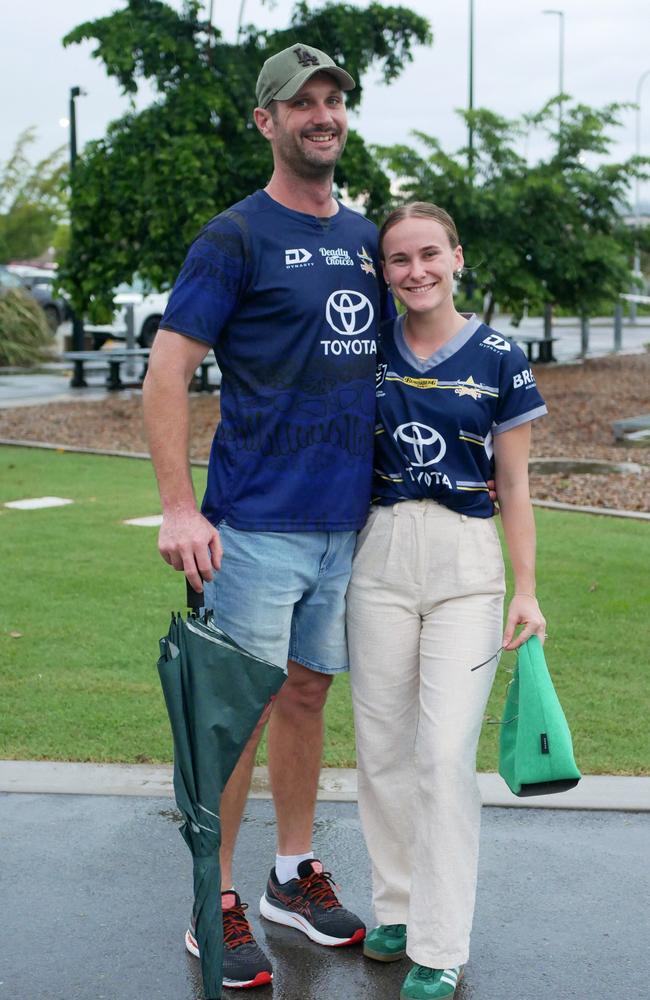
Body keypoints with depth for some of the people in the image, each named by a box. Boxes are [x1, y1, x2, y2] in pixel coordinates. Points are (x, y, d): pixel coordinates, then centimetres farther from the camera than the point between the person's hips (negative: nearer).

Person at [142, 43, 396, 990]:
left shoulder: (365, 237, 14)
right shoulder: (235, 237, -6)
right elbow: (166, 374, -10)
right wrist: (179, 509, -17)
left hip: (347, 521, 6)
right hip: (257, 525, -6)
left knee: (308, 693, 15)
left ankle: (295, 875, 28)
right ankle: (216, 907, 10)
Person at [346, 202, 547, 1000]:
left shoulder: (499, 361, -1)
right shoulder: (369, 350, 5)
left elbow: (513, 485, 2)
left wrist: (526, 590, -1)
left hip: (466, 561, -3)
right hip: (380, 553, 3)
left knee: (446, 753, -7)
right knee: (382, 746, 8)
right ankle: (398, 907, 25)